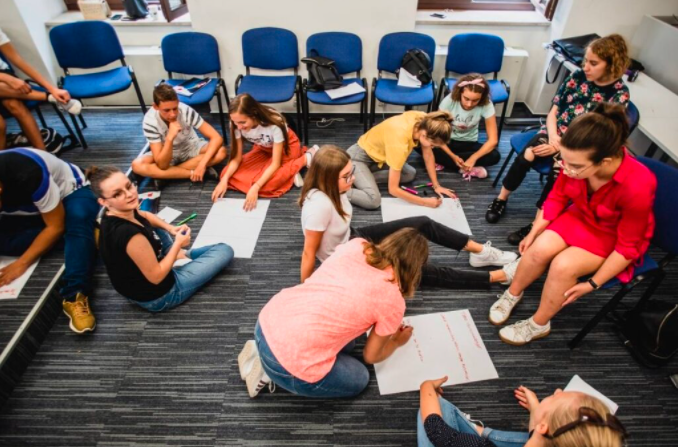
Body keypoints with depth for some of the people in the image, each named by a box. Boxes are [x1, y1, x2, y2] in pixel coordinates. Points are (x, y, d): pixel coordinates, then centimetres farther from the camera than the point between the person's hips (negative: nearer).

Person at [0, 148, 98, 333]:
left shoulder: (28, 176, -37)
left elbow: (56, 226, -27)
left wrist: (22, 263, -25)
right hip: (28, 211, 6)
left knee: (78, 220, -38)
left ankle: (74, 296, -43)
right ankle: (88, 235, -17)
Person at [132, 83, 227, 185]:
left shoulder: (186, 111, -29)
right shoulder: (150, 121, -28)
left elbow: (217, 138, -29)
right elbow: (162, 165, -31)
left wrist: (202, 164, -38)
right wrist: (170, 138, -45)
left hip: (191, 148, 1)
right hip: (167, 153, 0)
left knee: (221, 152, -29)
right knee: (137, 165, -29)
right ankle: (193, 173, -23)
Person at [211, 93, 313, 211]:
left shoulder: (274, 124, -37)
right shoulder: (237, 125, -24)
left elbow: (275, 164, -32)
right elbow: (237, 158, -14)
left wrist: (255, 188, -42)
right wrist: (224, 179, -32)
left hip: (286, 147, -6)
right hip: (263, 149, 6)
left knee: (266, 185, -30)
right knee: (229, 176, -14)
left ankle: (305, 158, -10)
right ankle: (288, 172, -9)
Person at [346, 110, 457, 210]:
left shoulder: (425, 121, -18)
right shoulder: (399, 142, -37)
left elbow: (428, 155, 0)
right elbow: (393, 189, -31)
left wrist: (436, 186, -2)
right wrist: (426, 202, -24)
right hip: (359, 156, -9)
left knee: (410, 174, 0)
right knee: (373, 201, -28)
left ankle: (362, 178, 0)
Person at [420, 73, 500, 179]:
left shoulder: (486, 105, -22)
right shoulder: (449, 100, -24)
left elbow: (493, 140, -20)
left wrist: (473, 158, -34)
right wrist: (453, 156, -31)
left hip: (469, 144, 1)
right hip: (447, 141, -1)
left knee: (495, 156, -28)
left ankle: (444, 162, -23)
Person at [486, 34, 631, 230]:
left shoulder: (619, 94, -7)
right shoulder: (577, 77, 1)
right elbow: (553, 112, 5)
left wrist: (560, 146, -19)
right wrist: (553, 137, -14)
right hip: (555, 134, 3)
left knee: (559, 171, -35)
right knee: (526, 156, -30)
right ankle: (501, 199, -12)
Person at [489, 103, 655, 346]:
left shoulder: (637, 186, -36)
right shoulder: (576, 161, -25)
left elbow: (627, 247, -23)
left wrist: (592, 284, -19)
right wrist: (533, 233, -7)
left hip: (614, 236, -4)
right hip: (581, 216, 4)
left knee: (563, 266, -26)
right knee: (540, 248, -22)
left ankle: (538, 324, -2)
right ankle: (512, 294, 6)